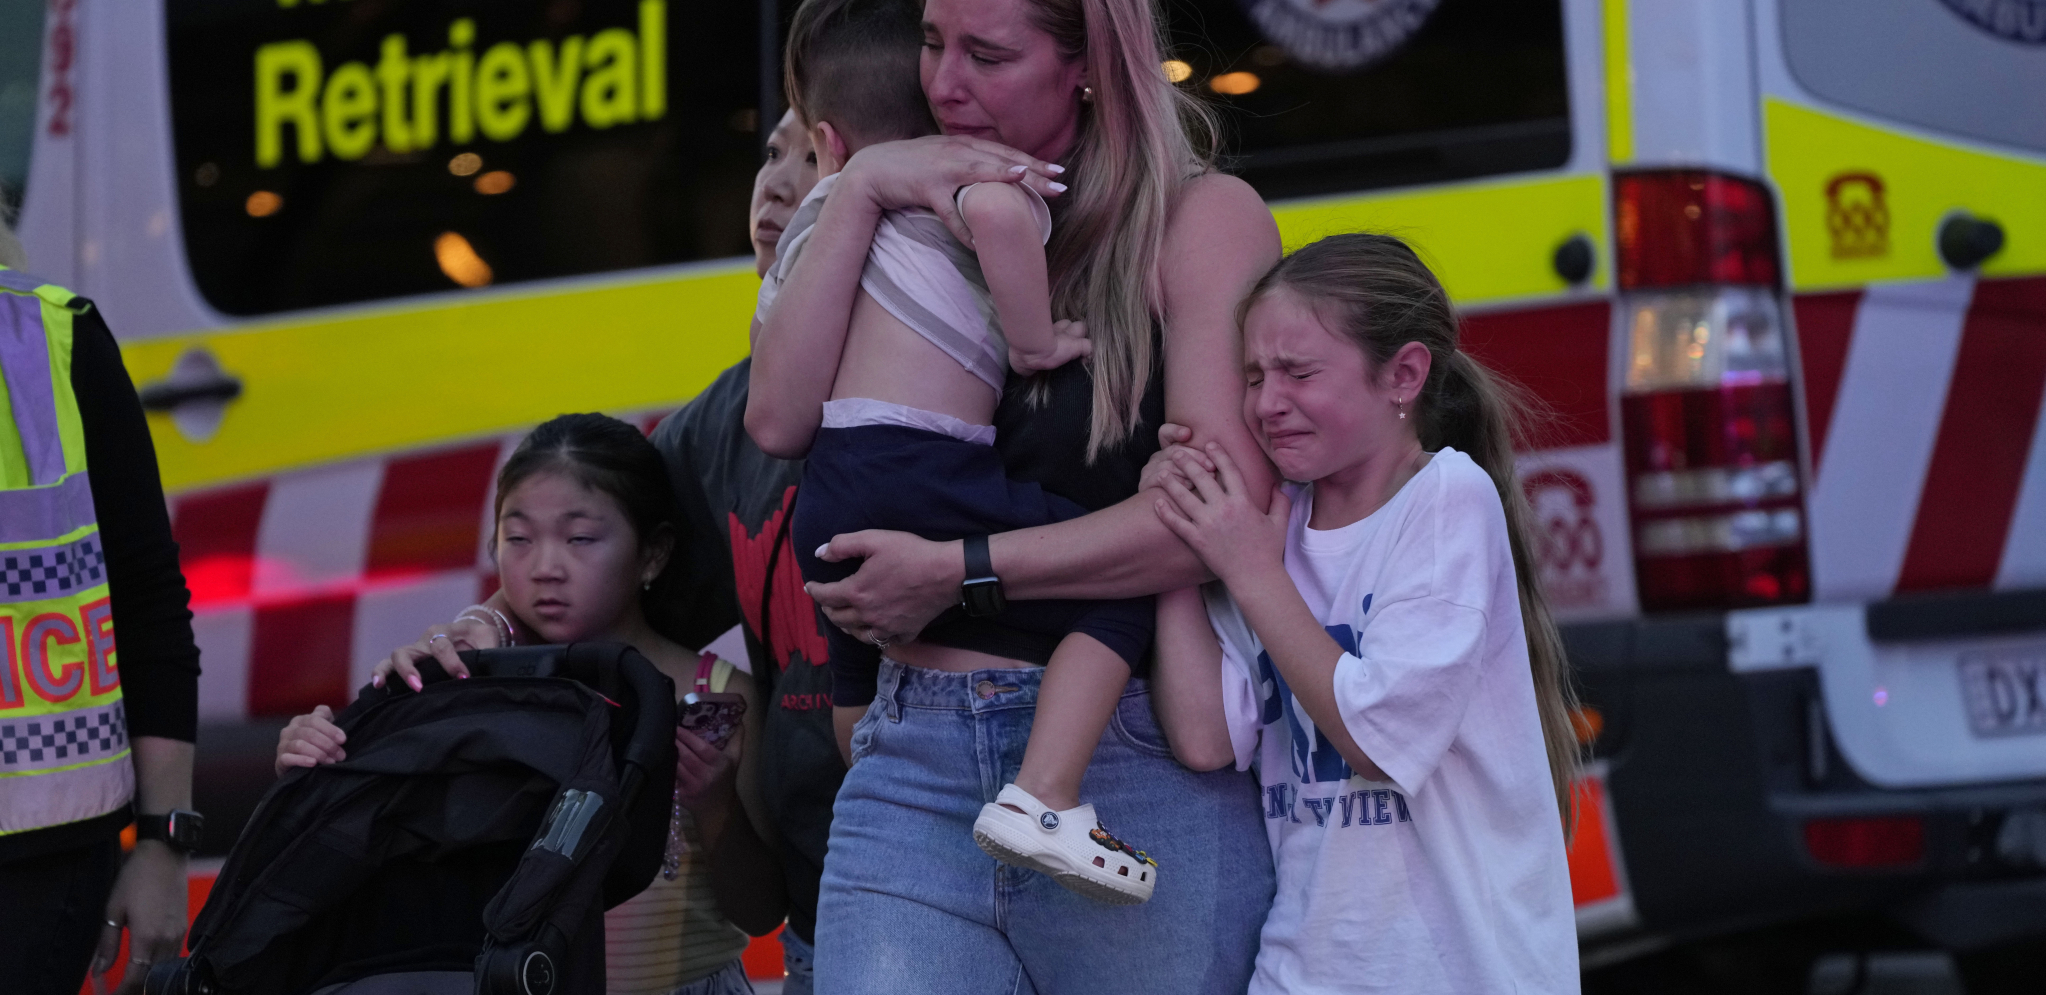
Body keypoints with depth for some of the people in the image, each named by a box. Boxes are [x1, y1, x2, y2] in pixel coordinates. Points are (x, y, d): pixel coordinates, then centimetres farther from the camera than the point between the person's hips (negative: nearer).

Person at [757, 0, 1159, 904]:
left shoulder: (814, 222, 23)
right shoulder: (960, 175, 5)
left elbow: (771, 404, 23)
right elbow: (997, 211, -23)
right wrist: (1033, 338, -11)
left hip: (827, 493, 7)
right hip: (925, 475, -7)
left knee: (859, 665, 30)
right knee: (1120, 592, -6)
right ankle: (1042, 797, -20)